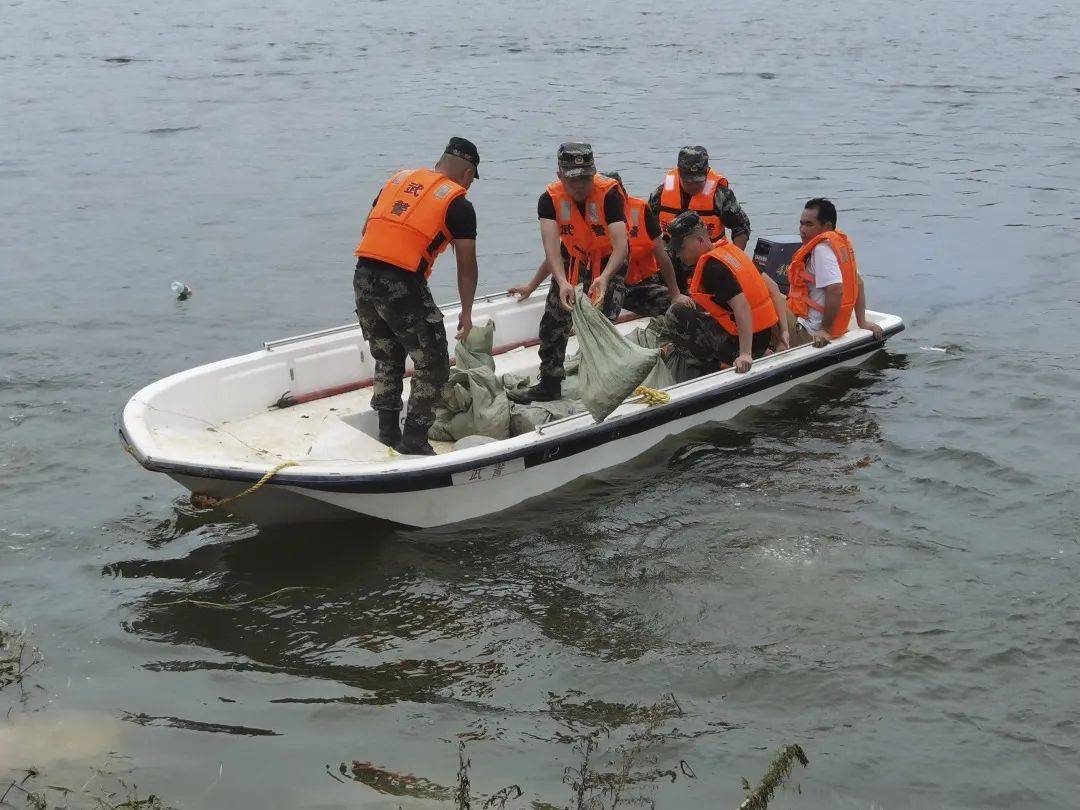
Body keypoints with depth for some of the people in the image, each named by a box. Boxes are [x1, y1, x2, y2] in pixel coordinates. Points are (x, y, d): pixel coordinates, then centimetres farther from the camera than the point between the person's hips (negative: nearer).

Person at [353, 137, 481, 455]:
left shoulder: (400, 178, 19)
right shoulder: (459, 204, 3)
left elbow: (367, 228, 22)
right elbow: (466, 266, 5)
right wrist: (466, 313, 14)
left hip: (362, 277, 6)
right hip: (403, 285, -6)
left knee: (387, 359, 22)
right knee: (432, 365, 8)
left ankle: (388, 433, 27)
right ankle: (414, 440, 8)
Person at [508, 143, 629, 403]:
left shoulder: (609, 193, -32)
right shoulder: (550, 198, -24)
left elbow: (621, 245, -39)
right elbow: (551, 246, -34)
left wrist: (604, 278, -57)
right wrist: (562, 282, -51)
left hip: (609, 261, -4)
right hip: (572, 257, 4)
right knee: (553, 320, 5)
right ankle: (549, 385, 19)